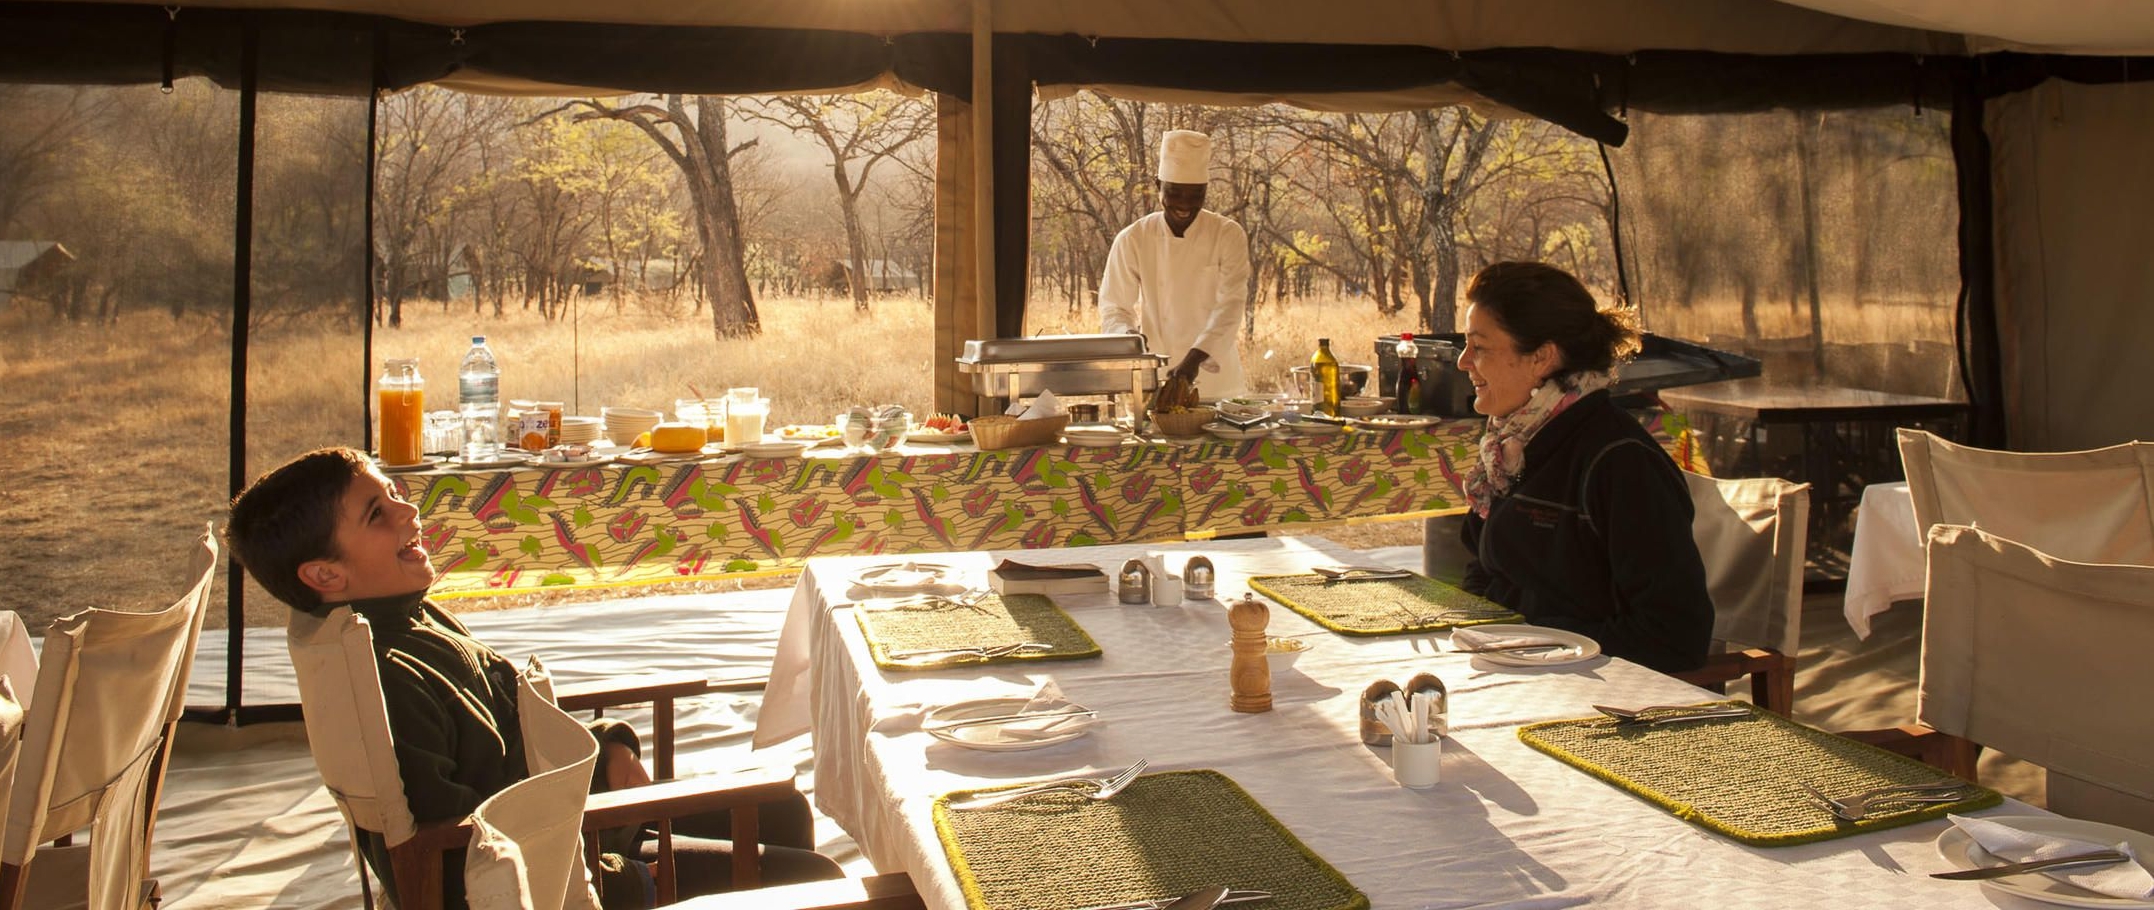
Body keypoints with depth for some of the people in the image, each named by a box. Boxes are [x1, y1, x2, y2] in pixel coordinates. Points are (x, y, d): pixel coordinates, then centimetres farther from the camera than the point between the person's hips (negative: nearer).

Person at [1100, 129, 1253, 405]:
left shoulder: (1229, 236, -6)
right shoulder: (1132, 240, -3)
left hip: (1217, 381, 0)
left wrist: (1192, 363, -32)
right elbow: (1114, 309, 0)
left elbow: (1230, 306, -17)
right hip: (1155, 382, 0)